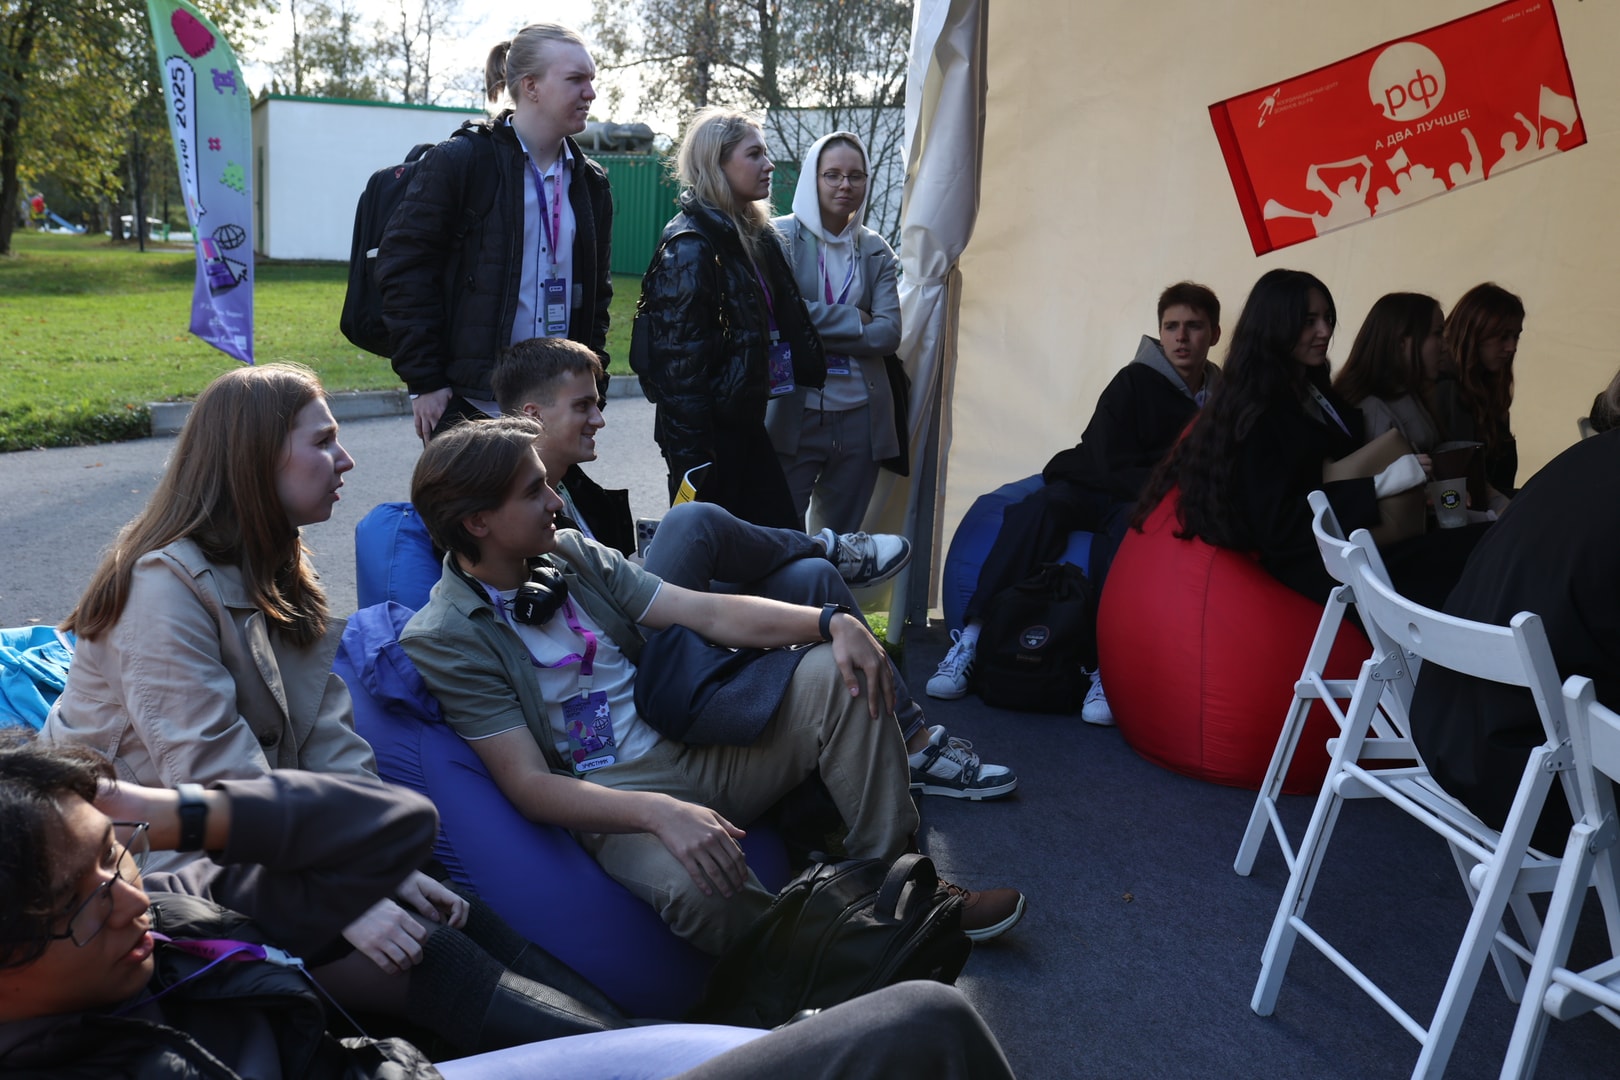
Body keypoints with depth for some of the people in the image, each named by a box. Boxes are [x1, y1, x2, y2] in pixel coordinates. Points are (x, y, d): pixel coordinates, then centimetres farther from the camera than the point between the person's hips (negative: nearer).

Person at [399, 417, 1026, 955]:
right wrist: (658, 813, -34)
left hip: (696, 749, 7)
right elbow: (529, 786, -18)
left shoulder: (570, 553, 7)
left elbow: (706, 612, 1)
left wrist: (832, 623, -14)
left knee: (836, 675, -9)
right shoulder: (443, 640, -11)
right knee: (695, 884, -38)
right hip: (616, 804, -6)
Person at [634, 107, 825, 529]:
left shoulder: (756, 235, 12)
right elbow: (679, 356, -20)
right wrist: (692, 455, -22)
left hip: (745, 422, 9)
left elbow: (786, 323, 21)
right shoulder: (689, 246, -15)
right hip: (708, 429, -9)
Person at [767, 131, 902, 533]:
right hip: (793, 413, -4)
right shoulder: (779, 237, 0)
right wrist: (854, 320, -9)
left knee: (842, 540, 12)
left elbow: (889, 333, -1)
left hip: (860, 417, 4)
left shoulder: (877, 252, 11)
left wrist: (817, 329, -11)